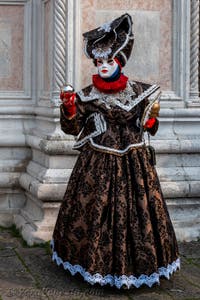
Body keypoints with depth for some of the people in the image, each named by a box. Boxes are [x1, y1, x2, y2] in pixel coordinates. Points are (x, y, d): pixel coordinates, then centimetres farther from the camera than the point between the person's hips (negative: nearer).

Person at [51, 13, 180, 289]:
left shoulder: (138, 91, 3)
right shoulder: (88, 96, -2)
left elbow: (149, 123, 18)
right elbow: (72, 128, -3)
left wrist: (151, 120, -3)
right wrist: (69, 109, -19)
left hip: (134, 162, 2)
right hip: (98, 163, -1)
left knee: (138, 207, 5)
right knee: (96, 209, 2)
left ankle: (136, 262, 20)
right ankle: (96, 259, 19)